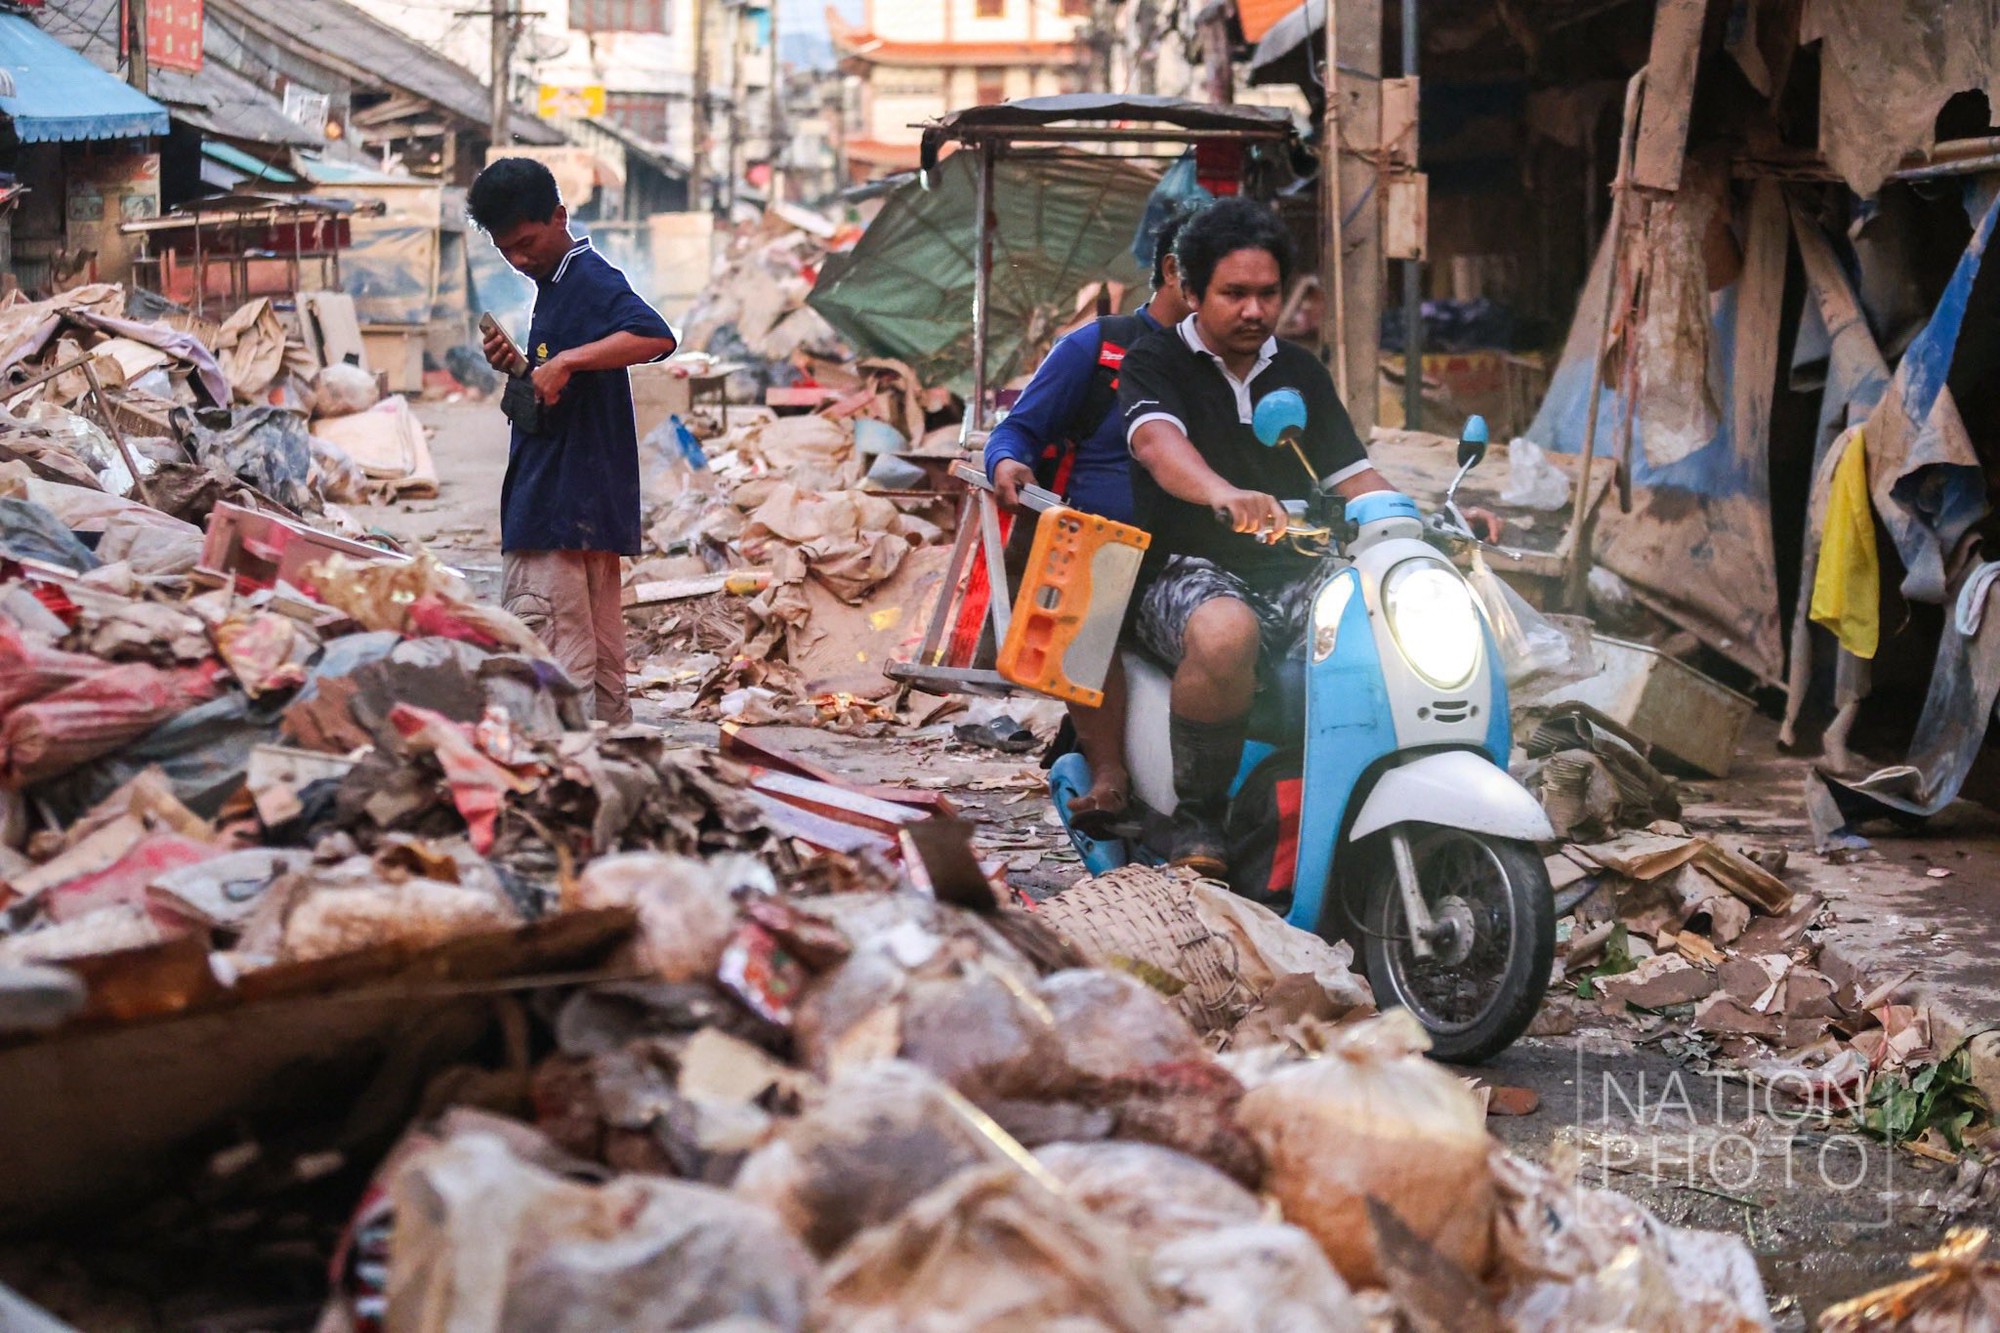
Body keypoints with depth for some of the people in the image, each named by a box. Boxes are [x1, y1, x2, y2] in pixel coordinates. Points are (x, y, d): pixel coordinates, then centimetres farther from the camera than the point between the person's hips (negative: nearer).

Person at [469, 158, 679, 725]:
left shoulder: (591, 281, -11)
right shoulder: (555, 284, 20)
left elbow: (656, 337, -30)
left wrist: (565, 361, -33)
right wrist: (516, 365, 7)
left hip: (561, 510, -11)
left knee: (553, 662, -12)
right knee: (599, 652, 13)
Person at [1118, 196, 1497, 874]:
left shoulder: (1301, 373, 20)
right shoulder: (1156, 365, 3)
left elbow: (1353, 475, 16)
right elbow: (1156, 441, -20)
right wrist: (1224, 495, -42)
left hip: (1291, 573, 5)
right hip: (1188, 572, -5)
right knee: (1225, 634, -40)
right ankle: (1196, 817, -20)